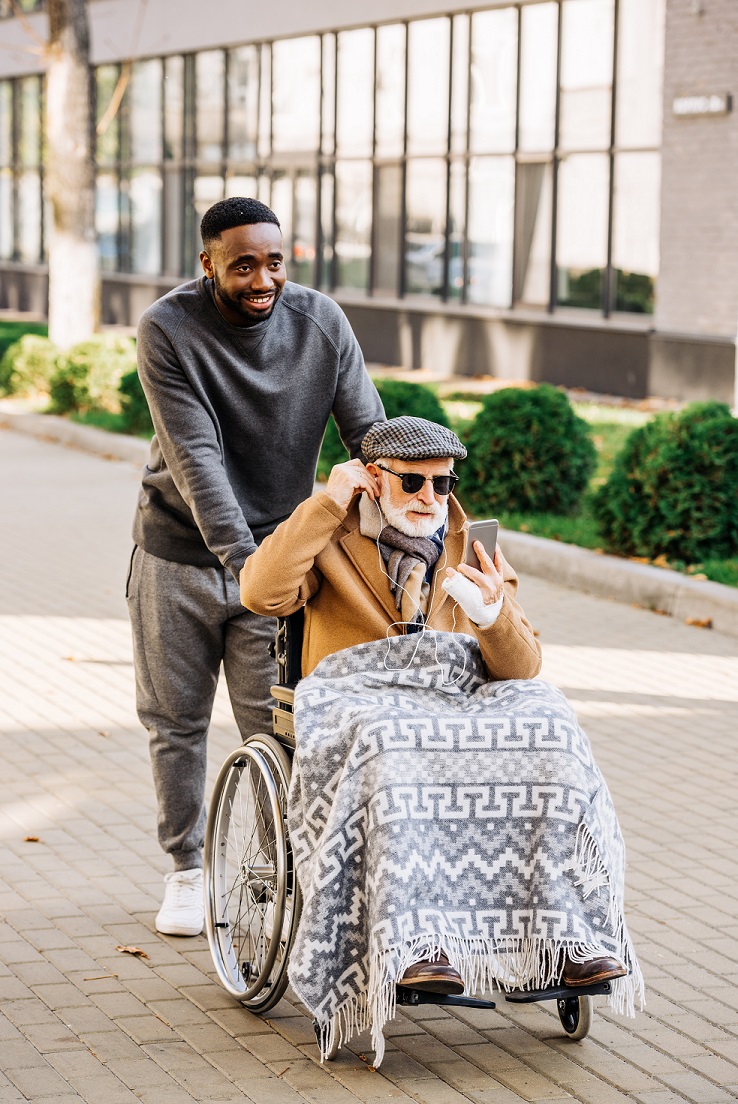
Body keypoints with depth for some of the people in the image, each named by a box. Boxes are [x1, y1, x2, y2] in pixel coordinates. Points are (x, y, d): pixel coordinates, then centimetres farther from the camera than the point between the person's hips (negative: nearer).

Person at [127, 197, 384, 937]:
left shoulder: (321, 322, -10)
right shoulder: (168, 329, -18)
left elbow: (370, 435, -9)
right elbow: (195, 455, -25)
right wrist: (242, 559, -34)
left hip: (276, 548, 1)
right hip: (178, 552, 0)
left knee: (279, 727, -4)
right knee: (176, 720, 10)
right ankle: (187, 869, 26)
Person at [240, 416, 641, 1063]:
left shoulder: (473, 550, 17)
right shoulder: (332, 540, 11)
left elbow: (522, 668, 5)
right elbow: (262, 593, -11)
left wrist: (493, 615, -17)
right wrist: (327, 502, -9)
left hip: (465, 705, 3)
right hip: (361, 701, -3)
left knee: (547, 736, -28)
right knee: (390, 750, -39)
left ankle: (567, 937, -32)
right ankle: (412, 945, -46)